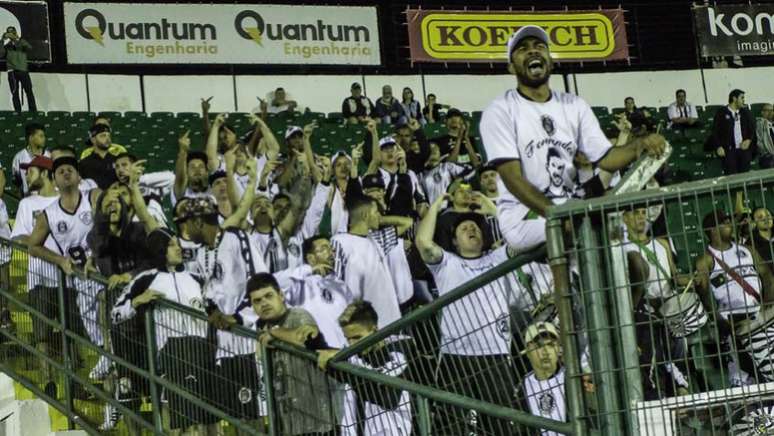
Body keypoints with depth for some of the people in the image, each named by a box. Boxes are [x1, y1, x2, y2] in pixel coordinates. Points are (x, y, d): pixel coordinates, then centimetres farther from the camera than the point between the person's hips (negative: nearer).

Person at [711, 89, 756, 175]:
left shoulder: (746, 112, 15)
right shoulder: (721, 112, 2)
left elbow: (752, 128, 19)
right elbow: (715, 131, 0)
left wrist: (749, 140, 0)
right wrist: (718, 147, -12)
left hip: (744, 148, 4)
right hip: (729, 149, -4)